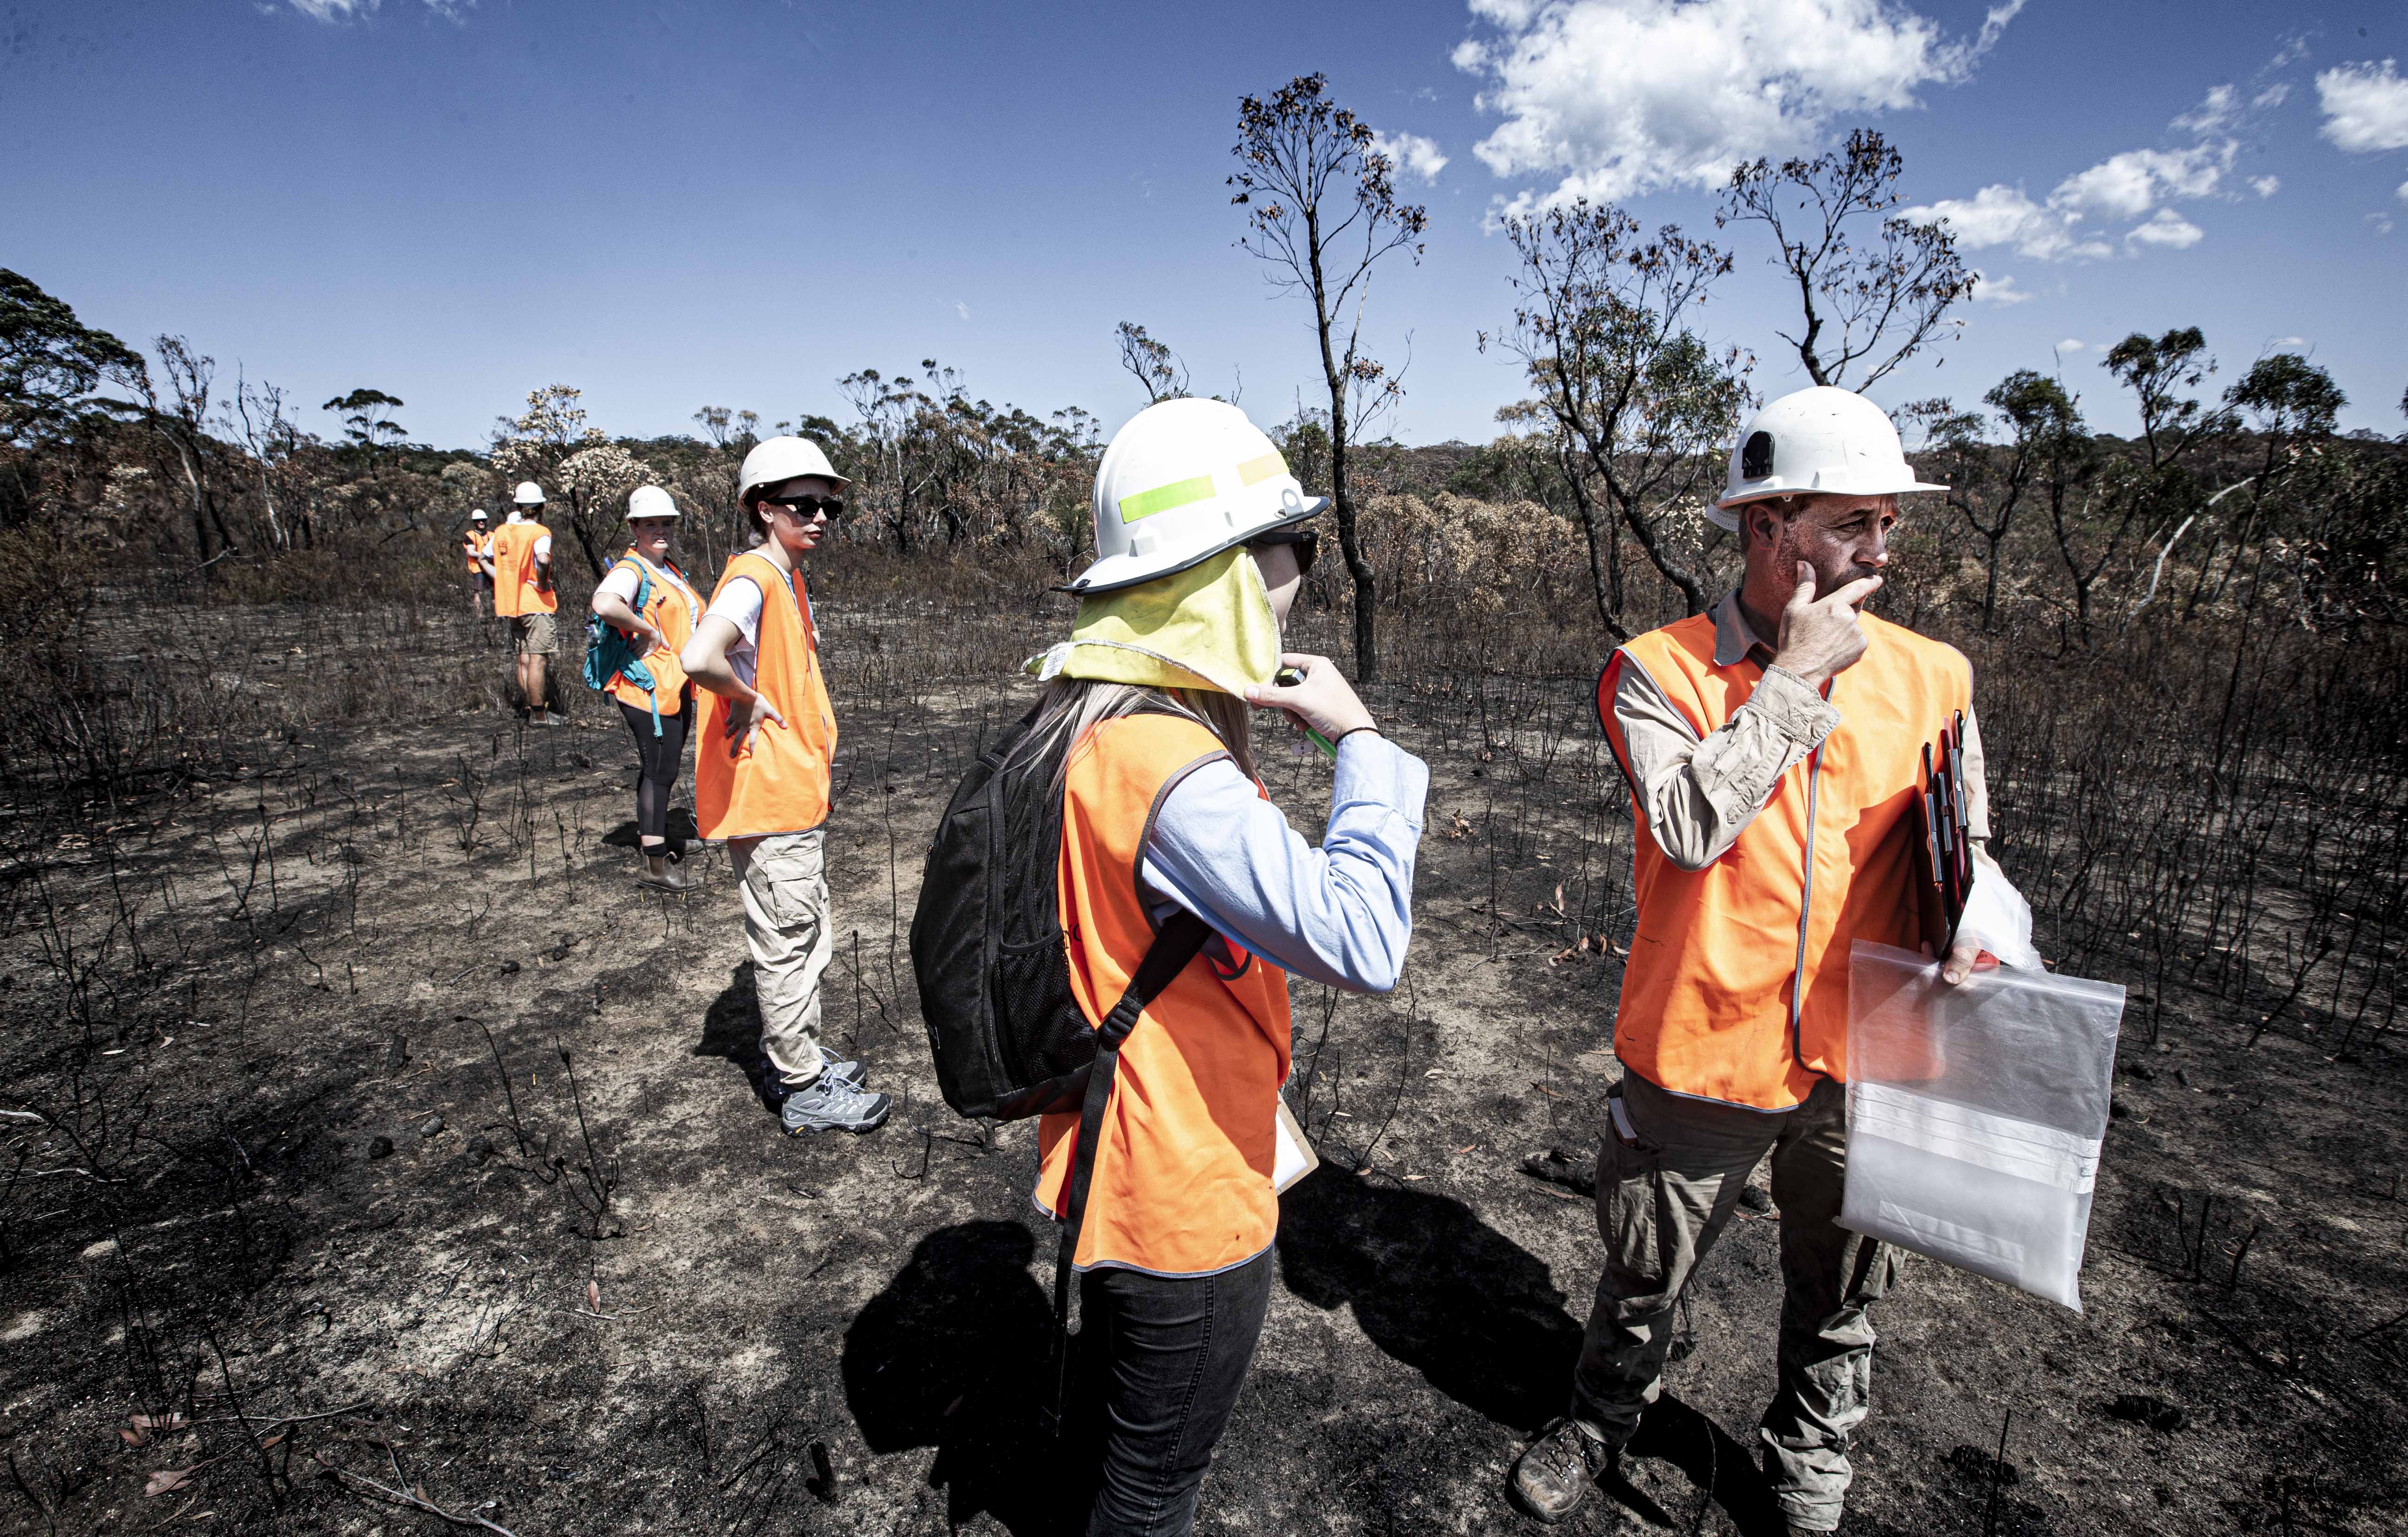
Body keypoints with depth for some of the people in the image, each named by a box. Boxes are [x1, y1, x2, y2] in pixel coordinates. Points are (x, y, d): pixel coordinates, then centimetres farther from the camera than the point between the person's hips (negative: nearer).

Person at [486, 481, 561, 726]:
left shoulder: (501, 532, 8)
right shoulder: (540, 533, -11)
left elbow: (484, 559, 14)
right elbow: (543, 560, -30)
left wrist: (504, 581, 13)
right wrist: (543, 583, -15)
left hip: (511, 603, 7)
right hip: (537, 605, -7)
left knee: (524, 660, 13)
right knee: (538, 660, -5)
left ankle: (530, 708, 20)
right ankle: (538, 715, -4)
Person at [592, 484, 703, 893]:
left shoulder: (671, 571, 16)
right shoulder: (631, 570, -14)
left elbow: (688, 615, 31)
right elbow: (604, 605, -36)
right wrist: (648, 631, -24)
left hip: (676, 685, 9)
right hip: (649, 686, -9)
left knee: (662, 767, 19)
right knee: (660, 770, -7)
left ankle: (650, 835, 35)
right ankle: (655, 864, -2)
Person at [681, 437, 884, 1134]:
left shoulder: (789, 580, 13)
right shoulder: (753, 579, -17)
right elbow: (698, 659, -35)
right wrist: (749, 701, -19)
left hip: (795, 795, 10)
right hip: (766, 796, -10)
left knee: (805, 938, 19)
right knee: (787, 943, 1)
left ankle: (792, 1058, 34)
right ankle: (803, 1088, 14)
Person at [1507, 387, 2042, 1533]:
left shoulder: (1931, 680, -1)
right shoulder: (1660, 671, -11)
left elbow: (1957, 847, 10)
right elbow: (1689, 825, -26)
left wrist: (1979, 907, -11)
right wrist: (1796, 681, -20)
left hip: (1861, 1061, 3)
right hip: (1701, 1054, -2)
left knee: (1837, 1299, 24)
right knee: (1644, 1280, 19)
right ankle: (1603, 1418, 49)